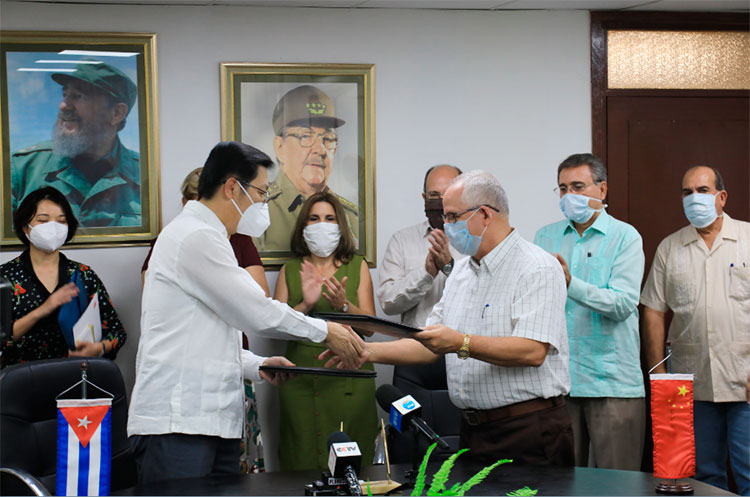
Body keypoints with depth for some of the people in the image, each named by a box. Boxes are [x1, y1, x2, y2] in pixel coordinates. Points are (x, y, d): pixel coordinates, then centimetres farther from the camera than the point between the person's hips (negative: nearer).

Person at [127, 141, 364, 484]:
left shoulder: (205, 237, 24)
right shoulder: (195, 237, -10)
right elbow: (256, 312, -12)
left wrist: (257, 366, 11)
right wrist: (325, 331, -1)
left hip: (215, 423, 10)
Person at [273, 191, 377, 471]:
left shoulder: (357, 266, 10)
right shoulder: (290, 271, 11)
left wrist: (344, 305, -15)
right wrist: (305, 305, -14)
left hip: (349, 379, -1)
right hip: (300, 380, 1)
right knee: (301, 466, -2)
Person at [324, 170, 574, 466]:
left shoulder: (538, 269, -10)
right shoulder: (462, 270, 17)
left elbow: (533, 351, -22)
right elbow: (431, 347, 18)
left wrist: (462, 344, -27)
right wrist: (368, 351, 8)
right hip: (474, 430, 7)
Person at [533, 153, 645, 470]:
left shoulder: (625, 237, 1)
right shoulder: (545, 237, 14)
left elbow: (623, 303, -12)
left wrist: (570, 283, -21)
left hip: (612, 381, -3)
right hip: (557, 379, 3)